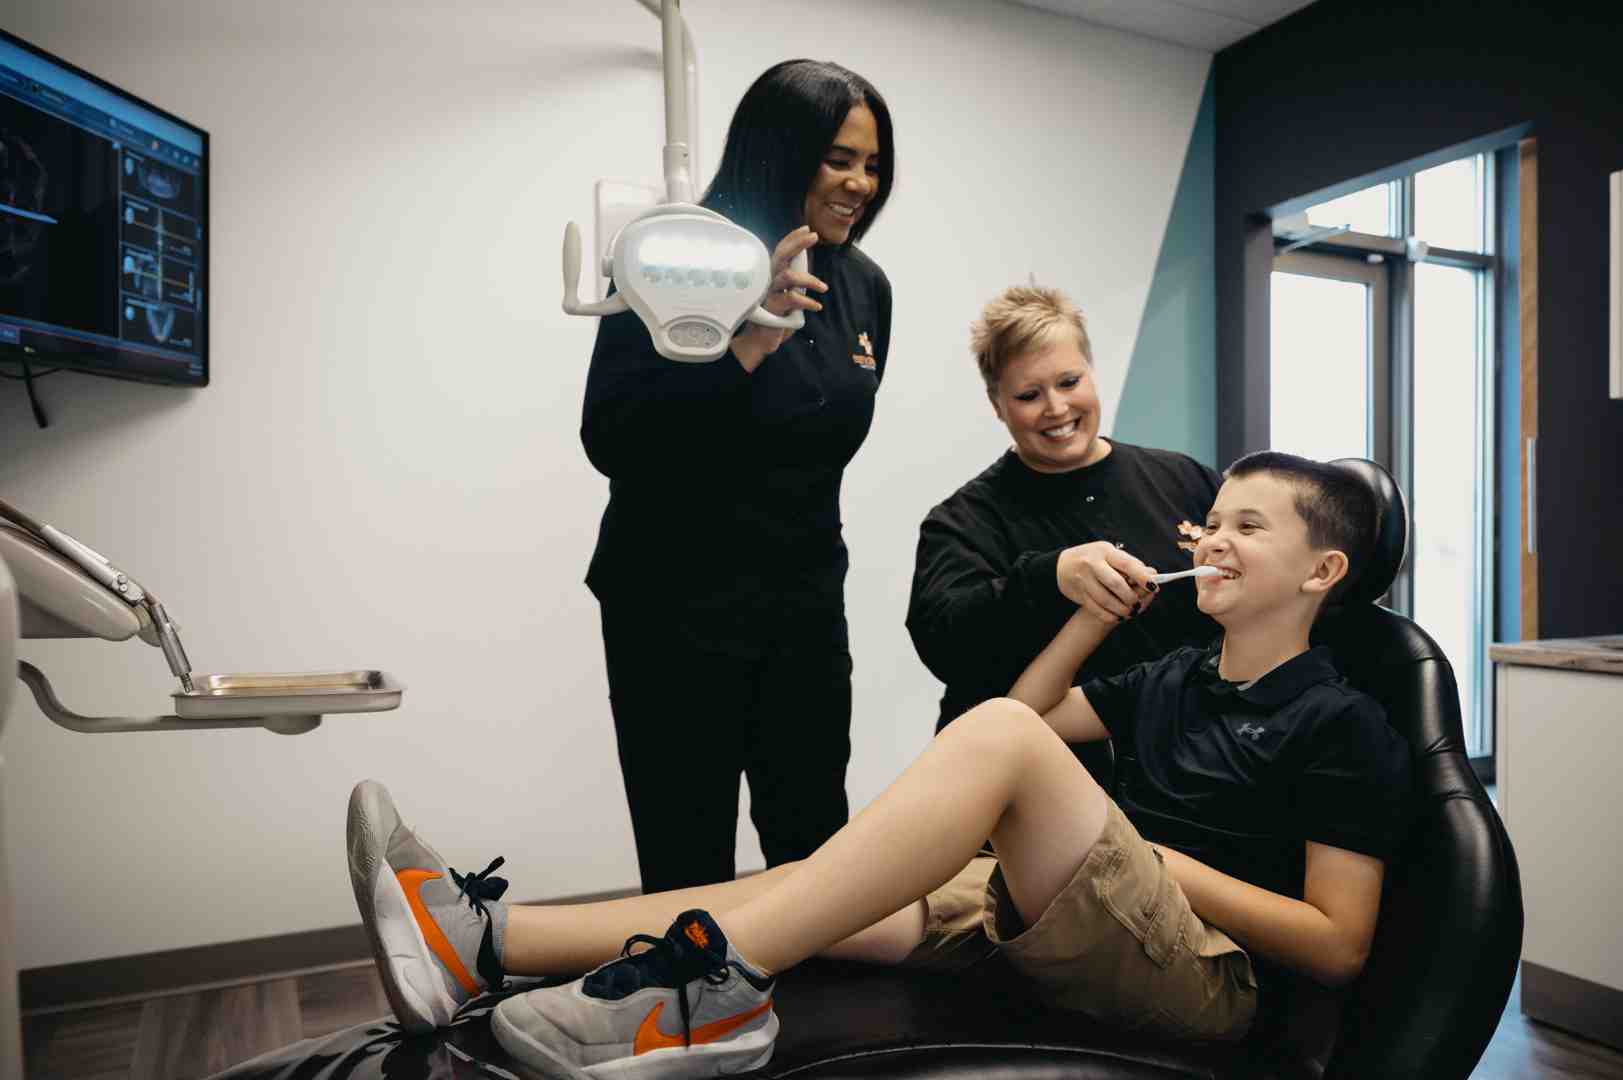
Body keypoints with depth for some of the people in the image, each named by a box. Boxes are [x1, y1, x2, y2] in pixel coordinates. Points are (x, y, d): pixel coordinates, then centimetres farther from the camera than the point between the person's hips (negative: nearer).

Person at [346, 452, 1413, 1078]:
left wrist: (1162, 863, -11)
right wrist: (1101, 609, 14)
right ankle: (485, 940, -14)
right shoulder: (1179, 678, 19)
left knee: (997, 735, -31)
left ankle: (707, 989, -35)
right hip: (1070, 935, 7)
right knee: (813, 887, -12)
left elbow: (1339, 947, -6)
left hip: (1206, 979, -7)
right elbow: (1034, 709, 26)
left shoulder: (1344, 727, -2)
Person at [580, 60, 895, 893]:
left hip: (805, 605, 5)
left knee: (815, 847, 9)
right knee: (688, 864, 3)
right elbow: (610, 441, -19)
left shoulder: (864, 287, 5)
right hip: (676, 608, -4)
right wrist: (748, 343, -25)